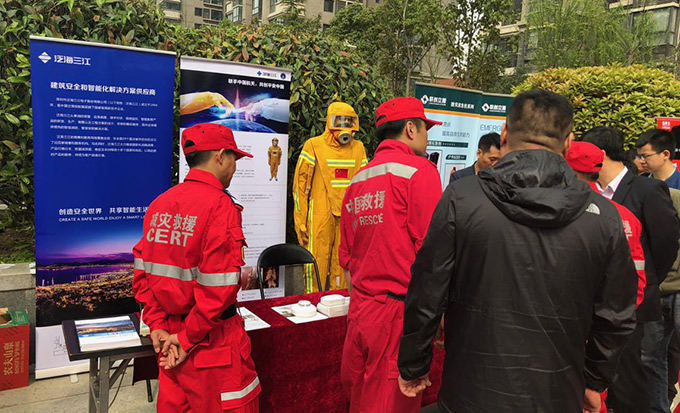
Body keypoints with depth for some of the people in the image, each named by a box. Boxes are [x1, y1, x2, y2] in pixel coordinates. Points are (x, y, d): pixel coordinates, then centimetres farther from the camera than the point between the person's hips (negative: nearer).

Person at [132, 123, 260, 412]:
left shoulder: (160, 204, 4)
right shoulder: (221, 206, -18)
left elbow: (142, 272, 5)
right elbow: (218, 288, -21)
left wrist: (158, 325, 5)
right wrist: (188, 338, -11)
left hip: (170, 342, 7)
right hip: (213, 344, -7)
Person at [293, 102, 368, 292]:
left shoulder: (358, 147, 12)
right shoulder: (314, 145, -1)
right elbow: (300, 183, -1)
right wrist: (301, 221, -5)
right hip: (320, 216, -4)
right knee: (316, 263, -1)